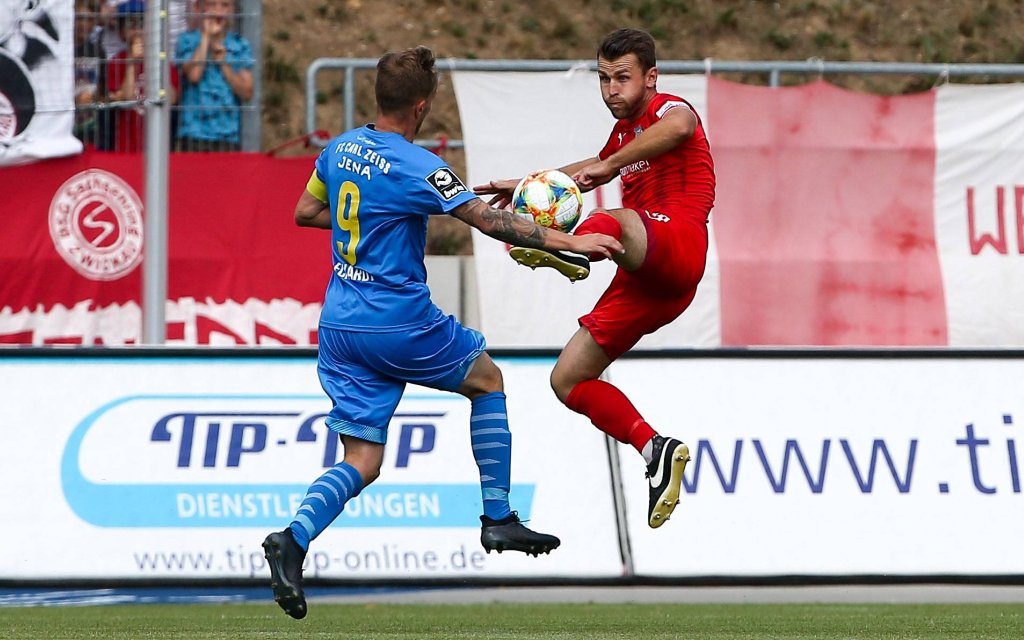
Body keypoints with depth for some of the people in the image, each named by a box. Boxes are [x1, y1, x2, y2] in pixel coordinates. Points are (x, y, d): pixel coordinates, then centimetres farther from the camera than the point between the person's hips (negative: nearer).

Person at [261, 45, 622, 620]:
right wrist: (569, 242, -15)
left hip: (341, 327, 6)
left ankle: (294, 540, -20)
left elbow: (306, 212, 20)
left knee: (362, 463, 6)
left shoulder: (341, 149, 5)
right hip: (401, 326, -6)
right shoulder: (417, 167, -16)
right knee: (488, 379, 22)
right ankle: (499, 519, 21)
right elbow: (490, 221, -19)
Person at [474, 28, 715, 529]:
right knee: (567, 380, 4)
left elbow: (678, 127, -28)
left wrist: (609, 165, -31)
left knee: (620, 221, -42)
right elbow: (593, 173, 49)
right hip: (641, 284, 9)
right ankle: (656, 451, -3)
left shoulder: (668, 108, 0)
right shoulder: (624, 131, 27)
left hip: (677, 250, -9)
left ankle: (570, 252, -76)